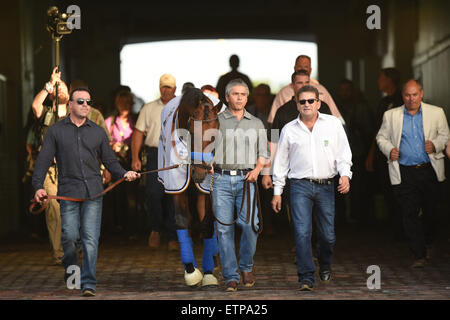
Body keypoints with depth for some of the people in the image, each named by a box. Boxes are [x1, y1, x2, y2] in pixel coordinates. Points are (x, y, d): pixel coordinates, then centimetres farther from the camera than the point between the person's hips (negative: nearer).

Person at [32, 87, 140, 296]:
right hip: (68, 192, -1)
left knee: (91, 238, -7)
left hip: (93, 192, 1)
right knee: (70, 236, -5)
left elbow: (109, 160, 15)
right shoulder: (56, 131, 8)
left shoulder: (98, 132, 13)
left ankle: (89, 284, -4)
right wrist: (38, 186, -7)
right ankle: (71, 267, 26)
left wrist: (124, 174, -4)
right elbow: (43, 160, 5)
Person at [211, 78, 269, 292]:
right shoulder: (216, 121, 12)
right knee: (224, 228, -5)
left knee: (250, 225, -13)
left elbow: (263, 153, 17)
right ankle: (231, 277, 0)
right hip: (221, 180, -1)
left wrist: (257, 169, -1)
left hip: (246, 180, 1)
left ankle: (246, 267, 10)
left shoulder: (256, 124, 18)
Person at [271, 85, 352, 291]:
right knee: (302, 233, -12)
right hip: (300, 186, 0)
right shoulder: (289, 130, 8)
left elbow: (343, 152, 9)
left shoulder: (333, 124, 8)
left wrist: (345, 174, -9)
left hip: (326, 186, 1)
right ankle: (307, 278, -8)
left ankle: (325, 266, 34)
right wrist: (277, 191, 11)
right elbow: (281, 162, 13)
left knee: (328, 235, 5)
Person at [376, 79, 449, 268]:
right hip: (404, 173, -1)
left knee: (430, 211, 9)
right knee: (410, 214, -6)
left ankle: (428, 243, 36)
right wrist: (389, 150, -6)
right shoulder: (391, 115, 6)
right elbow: (381, 137, 14)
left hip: (429, 170, 1)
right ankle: (419, 255, -3)